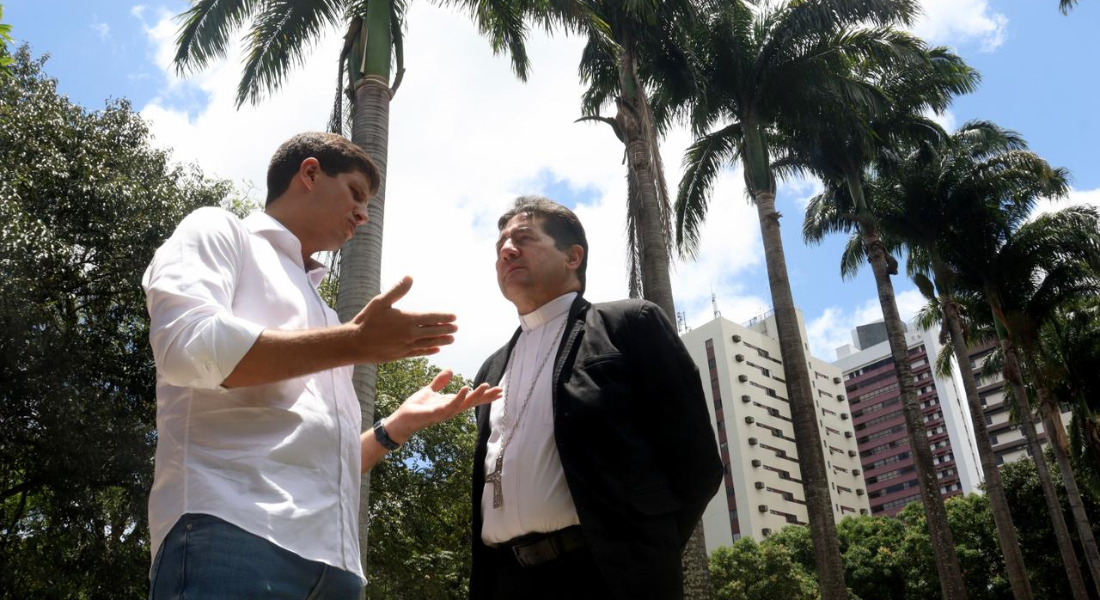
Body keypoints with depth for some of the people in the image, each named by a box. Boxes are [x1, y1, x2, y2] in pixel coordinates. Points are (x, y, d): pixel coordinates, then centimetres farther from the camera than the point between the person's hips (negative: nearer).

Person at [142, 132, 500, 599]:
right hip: (229, 532, -7)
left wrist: (402, 424, 17)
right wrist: (355, 342, -9)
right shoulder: (218, 232, 10)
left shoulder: (319, 313, 29)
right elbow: (186, 345, -13)